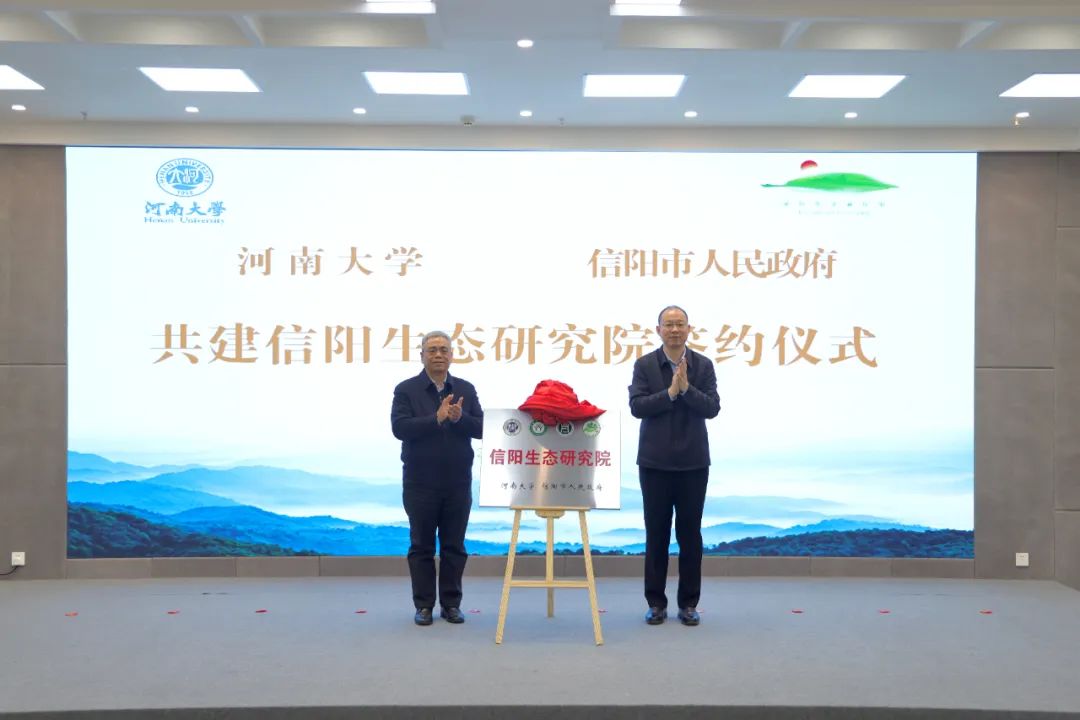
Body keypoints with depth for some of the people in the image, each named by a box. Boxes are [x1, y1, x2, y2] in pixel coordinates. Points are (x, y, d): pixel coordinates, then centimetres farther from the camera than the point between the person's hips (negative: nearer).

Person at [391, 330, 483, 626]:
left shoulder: (466, 389, 7)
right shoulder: (406, 390, -2)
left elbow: (481, 427, 0)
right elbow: (400, 427, -15)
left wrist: (459, 418, -19)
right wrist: (437, 418, -23)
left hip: (458, 483, 2)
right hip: (420, 483, -2)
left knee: (454, 546, 7)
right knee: (421, 546, 4)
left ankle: (451, 604, 16)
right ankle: (424, 605, 13)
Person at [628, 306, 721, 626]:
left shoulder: (703, 365, 2)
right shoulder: (644, 365, 0)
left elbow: (712, 408, -7)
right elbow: (636, 407, -10)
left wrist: (686, 388, -19)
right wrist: (670, 392, -19)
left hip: (693, 462, 1)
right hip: (655, 462, -1)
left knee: (690, 534, 5)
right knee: (656, 534, 4)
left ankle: (688, 603, 14)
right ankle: (656, 603, 14)